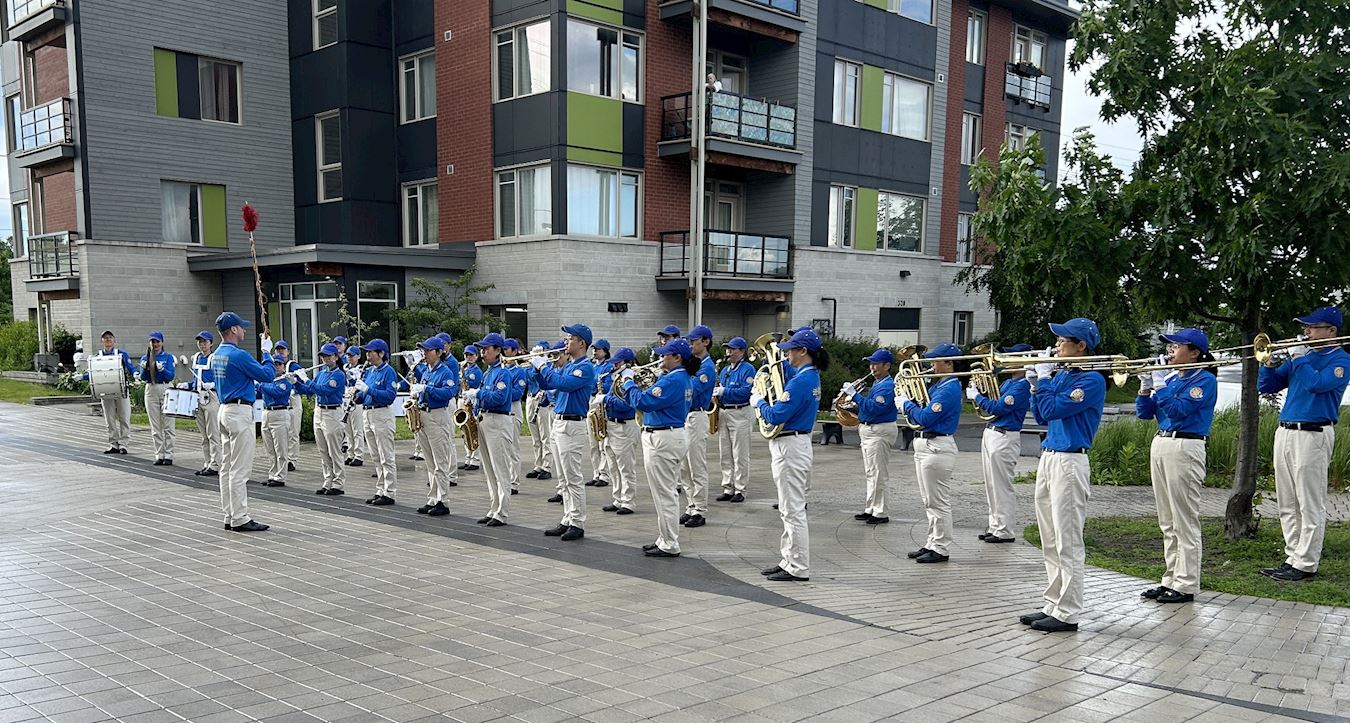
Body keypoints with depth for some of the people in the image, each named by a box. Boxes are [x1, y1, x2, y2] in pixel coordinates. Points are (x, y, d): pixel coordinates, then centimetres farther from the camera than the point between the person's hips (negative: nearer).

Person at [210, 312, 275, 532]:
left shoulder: (216, 356, 12)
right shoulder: (238, 355, -17)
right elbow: (267, 375, -12)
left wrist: (254, 388, 20)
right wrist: (266, 352, 0)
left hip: (225, 410, 10)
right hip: (240, 412, -10)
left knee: (227, 467, 11)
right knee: (239, 469, -7)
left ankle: (230, 516, 16)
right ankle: (240, 519, -5)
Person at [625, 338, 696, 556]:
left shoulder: (673, 380, -20)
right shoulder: (680, 378, 13)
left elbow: (643, 401, -24)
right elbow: (651, 399, 17)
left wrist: (628, 383, -9)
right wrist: (633, 384, 8)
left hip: (663, 439, -11)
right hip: (666, 437, 11)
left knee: (664, 493, -4)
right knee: (666, 492, 17)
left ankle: (669, 546, 3)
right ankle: (665, 539, 25)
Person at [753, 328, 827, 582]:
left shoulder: (801, 381, -21)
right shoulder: (811, 376, 10)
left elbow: (775, 416, -23)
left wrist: (757, 401, -7)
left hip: (789, 446, -11)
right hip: (795, 444, 11)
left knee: (793, 511, -3)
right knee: (789, 510, 17)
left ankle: (798, 569, 3)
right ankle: (789, 561, 25)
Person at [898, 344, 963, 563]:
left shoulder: (949, 389, -17)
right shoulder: (938, 385, 14)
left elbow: (925, 418, -22)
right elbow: (921, 412, 16)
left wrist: (906, 402, -8)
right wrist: (906, 399, 2)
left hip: (937, 448, -10)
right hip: (926, 445, 10)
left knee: (938, 502, -3)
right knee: (930, 502, 15)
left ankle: (941, 549, 4)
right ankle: (932, 543, 24)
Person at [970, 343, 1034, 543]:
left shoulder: (1022, 386, -15)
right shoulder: (1007, 383, 15)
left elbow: (997, 408, -20)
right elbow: (992, 401, 20)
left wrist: (976, 396, -9)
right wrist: (978, 391, 5)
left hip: (1005, 438, -10)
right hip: (990, 434, 10)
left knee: (1001, 487, -3)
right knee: (991, 486, 14)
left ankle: (1004, 531, 4)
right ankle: (994, 525, 22)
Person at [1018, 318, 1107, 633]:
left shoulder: (1091, 380, -11)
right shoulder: (1059, 375, 13)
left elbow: (1053, 409, -19)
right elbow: (1041, 417, 16)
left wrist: (1043, 379, -7)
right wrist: (1035, 384, 6)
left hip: (1070, 462, -9)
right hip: (1048, 458, 9)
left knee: (1068, 544, -3)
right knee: (1050, 544, 13)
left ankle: (1067, 614, 3)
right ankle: (1053, 605, 20)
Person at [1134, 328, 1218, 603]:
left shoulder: (1205, 380, -6)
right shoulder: (1170, 377, 15)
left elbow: (1180, 410, -20)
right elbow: (1144, 413, 13)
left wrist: (1159, 386, -12)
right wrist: (1145, 387, -1)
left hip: (1185, 448, -8)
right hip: (1160, 444, 8)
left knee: (1185, 523, -3)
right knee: (1167, 523, 12)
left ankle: (1187, 585, 2)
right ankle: (1171, 579, 19)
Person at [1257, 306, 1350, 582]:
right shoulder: (1300, 354, 18)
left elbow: (1317, 384, -20)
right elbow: (1265, 386, 16)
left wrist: (1299, 358, -9)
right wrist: (1270, 364, -1)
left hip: (1313, 435, -7)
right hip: (1285, 432, 8)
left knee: (1310, 506, -5)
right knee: (1288, 505, 10)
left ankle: (1306, 564, -1)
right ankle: (1293, 557, 16)